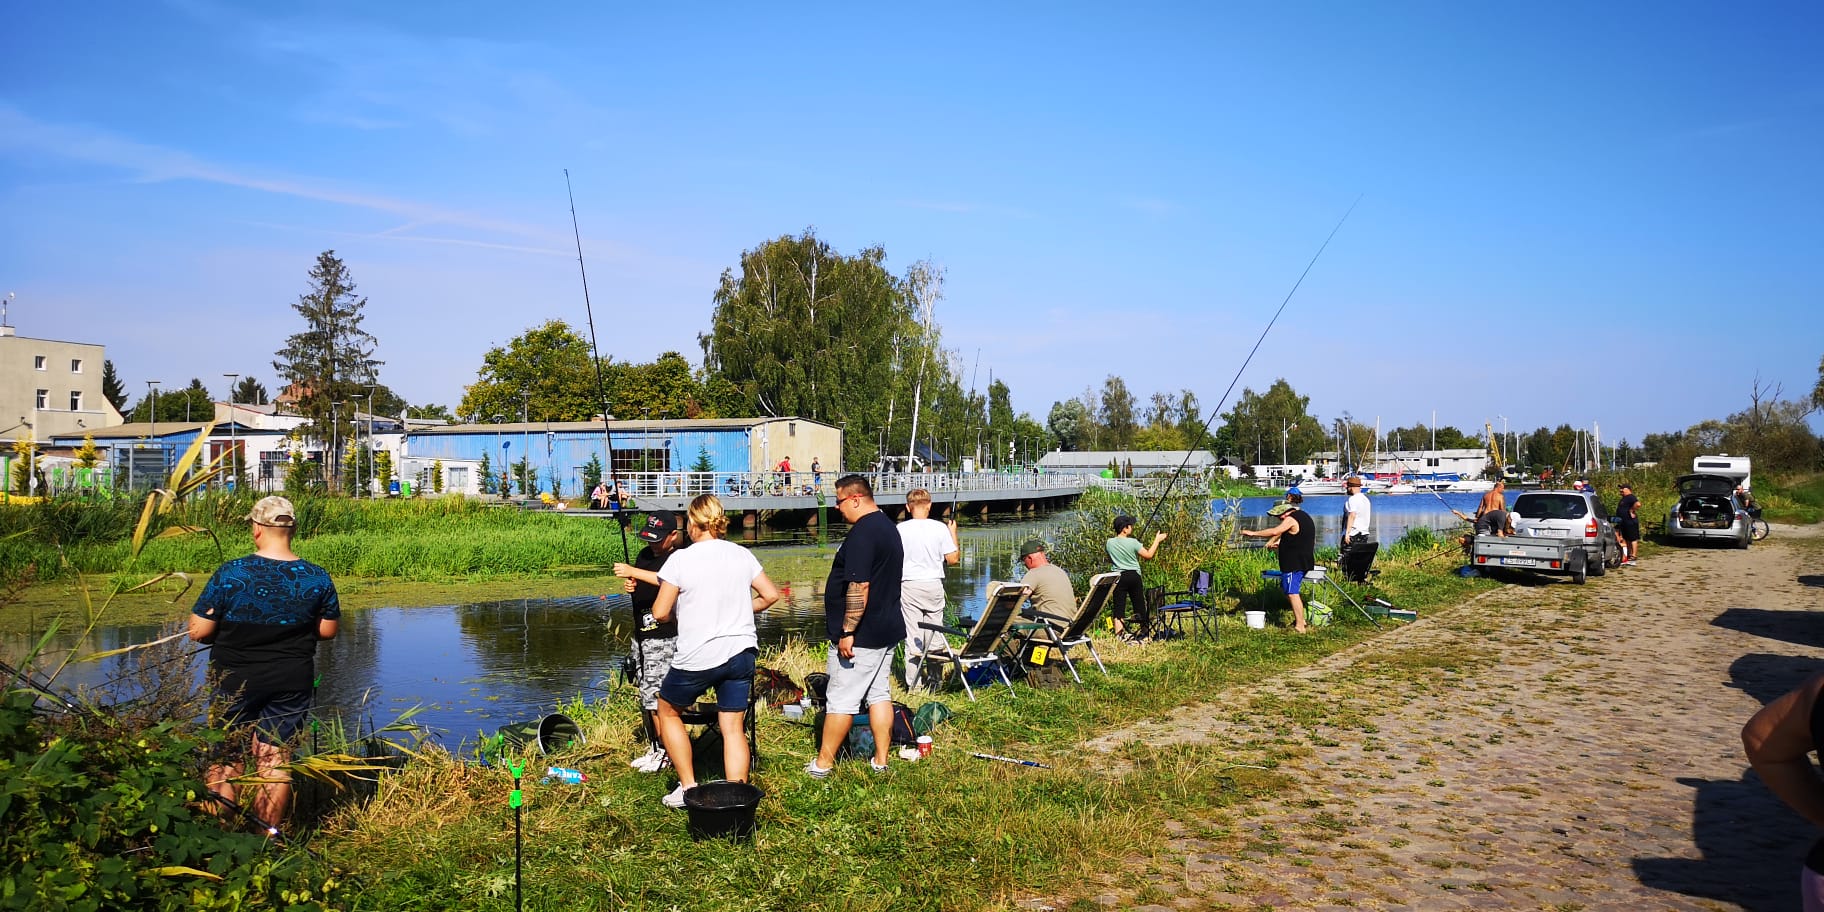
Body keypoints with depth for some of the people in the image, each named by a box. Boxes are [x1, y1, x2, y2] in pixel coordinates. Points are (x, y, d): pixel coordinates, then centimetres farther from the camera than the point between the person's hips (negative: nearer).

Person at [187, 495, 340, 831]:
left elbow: (198, 631, -12)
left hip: (234, 683, -2)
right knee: (275, 761, 11)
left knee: (224, 763, 13)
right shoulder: (318, 579, -7)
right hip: (291, 683, 2)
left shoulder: (230, 573, -15)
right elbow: (328, 630, 3)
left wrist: (227, 627, 9)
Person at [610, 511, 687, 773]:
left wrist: (633, 572, -36)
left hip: (664, 637, -9)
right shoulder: (645, 554, 13)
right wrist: (630, 587, 3)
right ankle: (653, 749, 25)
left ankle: (665, 752, 4)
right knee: (645, 696, 14)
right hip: (641, 634, 9)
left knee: (655, 695, -8)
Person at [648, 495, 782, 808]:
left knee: (667, 711, 20)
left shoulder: (681, 559, -9)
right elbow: (770, 595, 8)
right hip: (741, 651, 4)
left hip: (698, 657, -4)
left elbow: (660, 614, -8)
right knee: (733, 727, 9)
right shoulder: (742, 555, 3)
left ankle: (688, 788, 19)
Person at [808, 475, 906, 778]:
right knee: (878, 694, 14)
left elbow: (859, 587, -26)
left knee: (841, 699, -1)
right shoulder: (888, 527, 13)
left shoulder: (862, 533, -20)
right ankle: (881, 760, 18)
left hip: (861, 635, -10)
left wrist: (847, 632, -22)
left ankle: (823, 763, 8)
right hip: (887, 629, 10)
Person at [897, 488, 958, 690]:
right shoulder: (940, 528, -4)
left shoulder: (900, 529, -5)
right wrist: (953, 533, 10)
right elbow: (953, 559, -2)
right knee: (935, 633, 10)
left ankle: (913, 684, 5)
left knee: (912, 635, 3)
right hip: (934, 584, 1)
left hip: (909, 585, -1)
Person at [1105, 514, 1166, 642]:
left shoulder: (1109, 543, -1)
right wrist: (1157, 540, 4)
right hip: (1134, 576, -1)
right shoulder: (1133, 542, -10)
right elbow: (1148, 555, -4)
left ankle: (1119, 634, -8)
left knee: (1118, 607, 0)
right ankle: (1145, 630, 22)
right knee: (1139, 604, 11)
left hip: (1118, 577, 1)